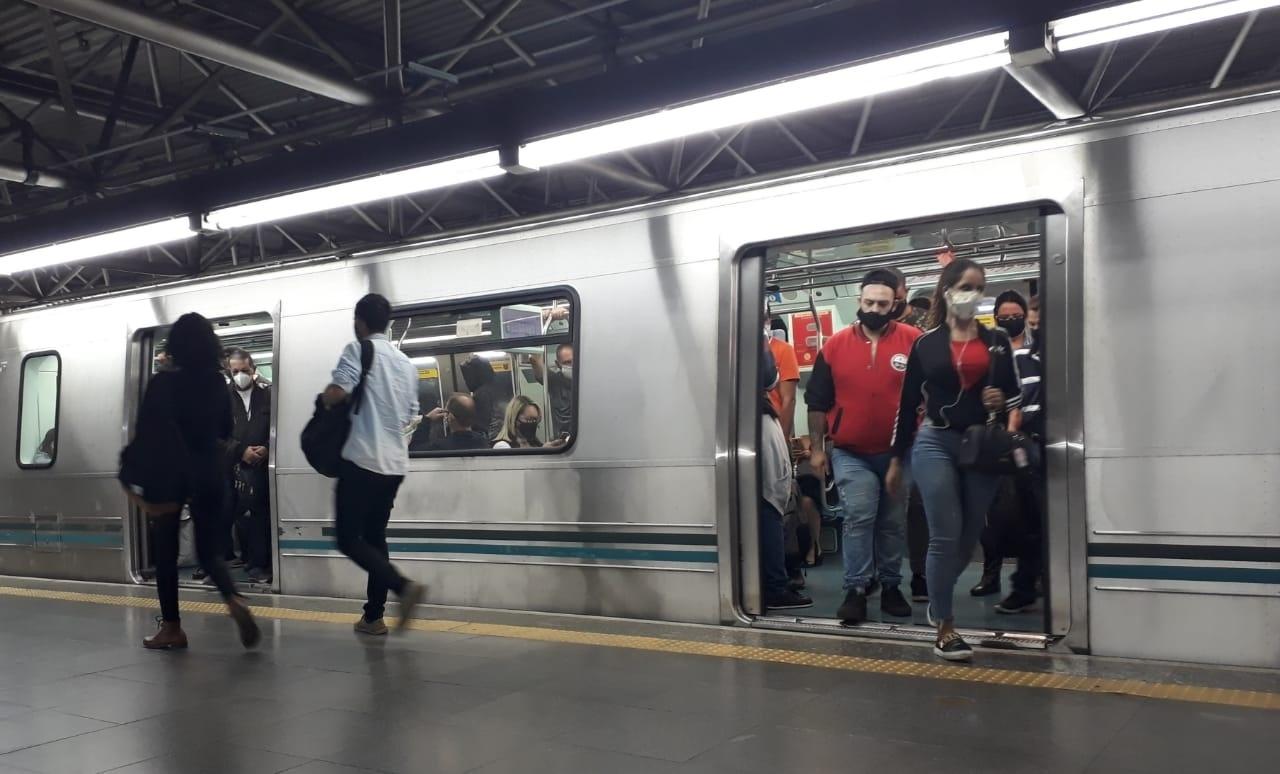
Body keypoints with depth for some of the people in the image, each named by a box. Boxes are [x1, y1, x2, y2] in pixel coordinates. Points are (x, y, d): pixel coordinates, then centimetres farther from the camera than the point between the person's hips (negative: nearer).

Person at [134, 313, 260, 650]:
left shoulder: (163, 382, -9)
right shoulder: (218, 383, 3)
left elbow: (146, 432, -10)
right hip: (209, 473, 3)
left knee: (166, 551, 9)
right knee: (209, 549, 10)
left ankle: (172, 628, 14)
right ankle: (235, 600, -17)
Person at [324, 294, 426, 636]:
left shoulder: (358, 350, -5)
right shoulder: (406, 363, 16)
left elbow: (336, 394, -18)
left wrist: (326, 396, 4)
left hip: (362, 459, -7)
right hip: (395, 463, 7)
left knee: (348, 539, -2)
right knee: (374, 536, 15)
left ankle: (404, 586, -20)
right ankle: (373, 616, 15)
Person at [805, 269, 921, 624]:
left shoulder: (913, 341, -5)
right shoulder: (835, 345, -2)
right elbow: (817, 402, 3)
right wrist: (816, 448, 2)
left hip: (899, 452, 1)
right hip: (850, 453, -1)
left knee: (893, 523, 12)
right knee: (858, 518, -9)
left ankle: (891, 586, 25)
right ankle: (855, 590, -2)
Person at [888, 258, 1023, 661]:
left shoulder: (997, 341, 9)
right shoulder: (926, 344, 3)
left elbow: (1015, 394, 16)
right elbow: (908, 404, 6)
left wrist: (1005, 403, -9)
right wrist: (896, 459, 6)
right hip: (935, 444, -2)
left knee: (969, 536, 9)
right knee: (945, 536, -7)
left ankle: (938, 597, 35)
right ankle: (944, 627, 4)